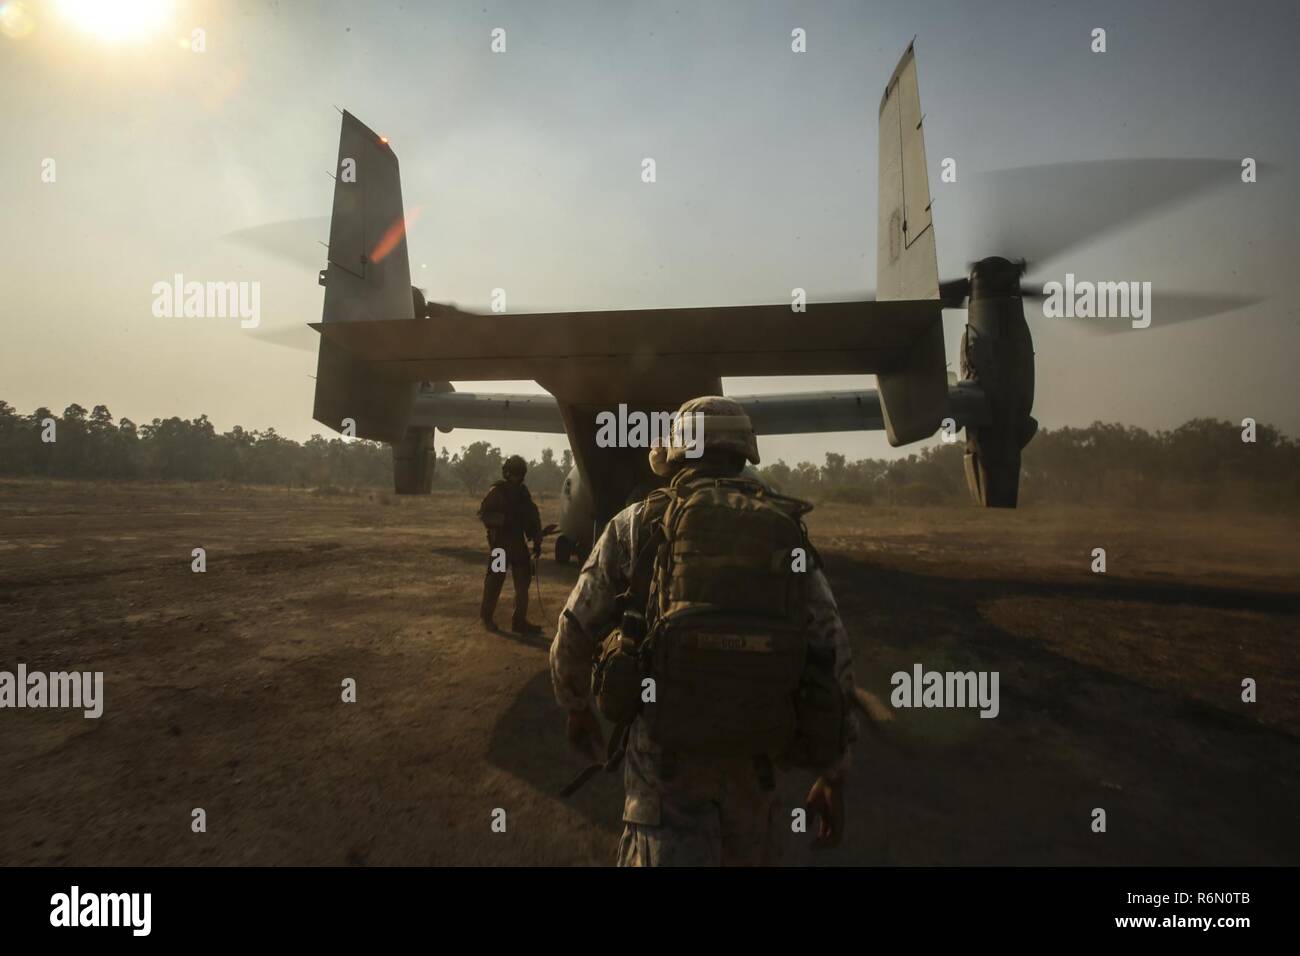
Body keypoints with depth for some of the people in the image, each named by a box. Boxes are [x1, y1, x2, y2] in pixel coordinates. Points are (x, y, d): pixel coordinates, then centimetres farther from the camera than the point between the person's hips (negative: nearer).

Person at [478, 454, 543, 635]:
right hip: (500, 542, -6)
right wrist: (504, 519, -25)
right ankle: (487, 616, 20)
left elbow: (532, 517, 13)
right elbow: (483, 514, -13)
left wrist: (537, 541, 8)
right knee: (495, 579, 1)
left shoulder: (522, 491, 11)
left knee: (523, 580, 3)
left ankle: (519, 621, 9)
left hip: (518, 542, 6)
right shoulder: (496, 491, -7)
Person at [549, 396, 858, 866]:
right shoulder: (788, 531, 4)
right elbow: (831, 653, -1)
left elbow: (575, 630, 3)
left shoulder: (638, 522, -1)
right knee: (745, 854, 24)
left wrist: (576, 709, 22)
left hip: (665, 741, -2)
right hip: (754, 748, 3)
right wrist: (833, 776, 7)